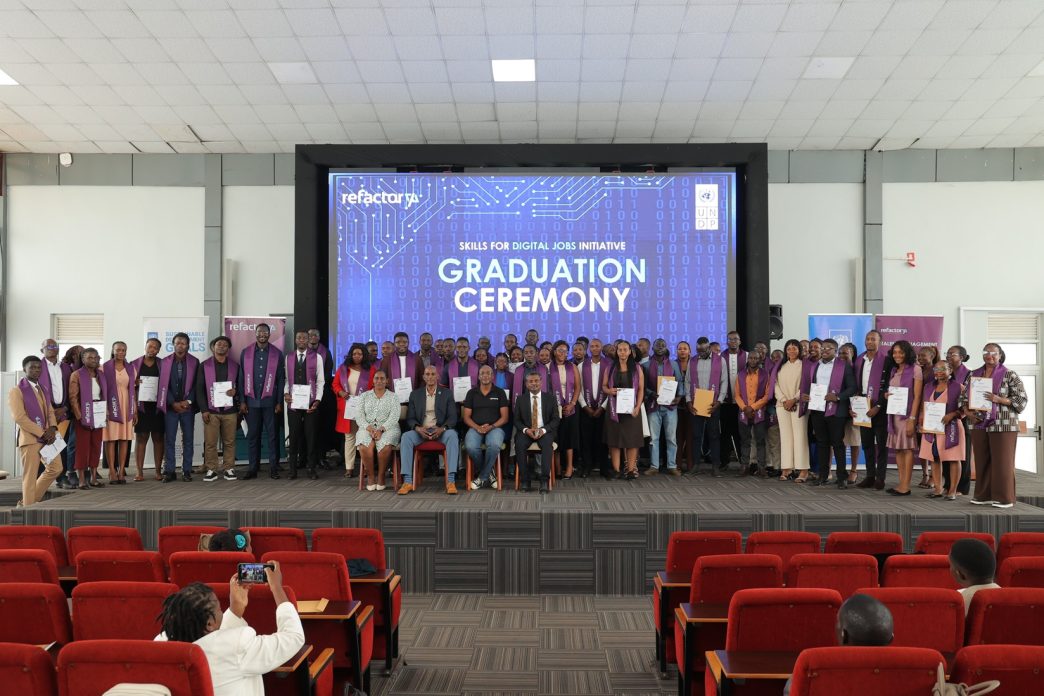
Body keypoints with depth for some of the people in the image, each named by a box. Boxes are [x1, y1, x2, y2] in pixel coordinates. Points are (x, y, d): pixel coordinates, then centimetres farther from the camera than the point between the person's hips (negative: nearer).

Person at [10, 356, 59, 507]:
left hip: (47, 437, 7)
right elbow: (19, 417, -16)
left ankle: (26, 502, 24)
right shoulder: (16, 391, -8)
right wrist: (42, 433, -17)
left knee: (56, 468, 11)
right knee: (30, 476, -2)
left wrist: (52, 428, -4)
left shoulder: (44, 389, 16)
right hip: (29, 438, -7)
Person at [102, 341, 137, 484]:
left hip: (126, 407, 3)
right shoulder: (105, 367, 1)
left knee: (125, 438, 1)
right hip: (111, 406, -3)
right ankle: (112, 471, 0)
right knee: (111, 438, -4)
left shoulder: (131, 368, 11)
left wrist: (135, 410, 10)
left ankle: (121, 471, 6)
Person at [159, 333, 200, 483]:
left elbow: (196, 384, 0)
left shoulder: (194, 362, 3)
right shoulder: (165, 362, 5)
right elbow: (163, 385, 2)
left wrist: (188, 401, -10)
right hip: (170, 406, 0)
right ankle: (169, 471, 5)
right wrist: (173, 403, -7)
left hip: (188, 406, 0)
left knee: (188, 440, 3)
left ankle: (186, 471, 8)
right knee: (169, 440, 0)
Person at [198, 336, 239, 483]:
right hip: (211, 410, -1)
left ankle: (229, 469, 10)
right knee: (210, 442, -2)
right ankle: (211, 470, 6)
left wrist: (236, 391, -10)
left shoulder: (235, 366, 10)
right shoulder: (205, 365, 6)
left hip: (230, 410, 1)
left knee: (229, 442, 3)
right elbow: (199, 388, 2)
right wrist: (204, 410, -6)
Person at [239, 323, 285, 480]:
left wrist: (279, 402, -2)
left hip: (269, 401, -1)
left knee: (272, 435, 1)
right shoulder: (246, 353, 6)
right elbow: (241, 378, 6)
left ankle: (273, 468, 7)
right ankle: (253, 468, 11)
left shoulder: (277, 354, 3)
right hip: (251, 401, 1)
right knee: (252, 435, 5)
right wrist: (242, 401, 0)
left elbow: (281, 379, 3)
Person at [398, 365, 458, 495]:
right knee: (406, 436, -30)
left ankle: (451, 481, -37)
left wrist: (442, 429, -19)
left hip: (440, 430, -1)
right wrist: (418, 428, -16)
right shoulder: (415, 394, 13)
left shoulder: (447, 393, 9)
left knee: (452, 435, -34)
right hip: (421, 430, 1)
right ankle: (407, 481, -31)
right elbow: (410, 418, 7)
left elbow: (452, 417, 2)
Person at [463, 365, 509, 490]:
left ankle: (482, 477, -13)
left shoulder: (500, 392, 10)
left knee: (494, 445, -36)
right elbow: (466, 416, 8)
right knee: (470, 447, -33)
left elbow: (504, 417, 5)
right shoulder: (472, 393, 13)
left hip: (495, 427, -1)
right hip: (475, 428, 1)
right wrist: (477, 428, -10)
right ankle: (489, 472, -5)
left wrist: (491, 427, -12)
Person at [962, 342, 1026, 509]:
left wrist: (999, 399, -19)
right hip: (979, 425, 4)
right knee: (982, 461, 8)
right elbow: (964, 397, 15)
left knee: (1002, 462, -1)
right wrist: (967, 411, -3)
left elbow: (1021, 400, -6)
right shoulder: (974, 375, 11)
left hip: (1003, 425, -4)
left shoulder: (1009, 375, -3)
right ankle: (984, 495, 16)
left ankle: (1004, 498, 7)